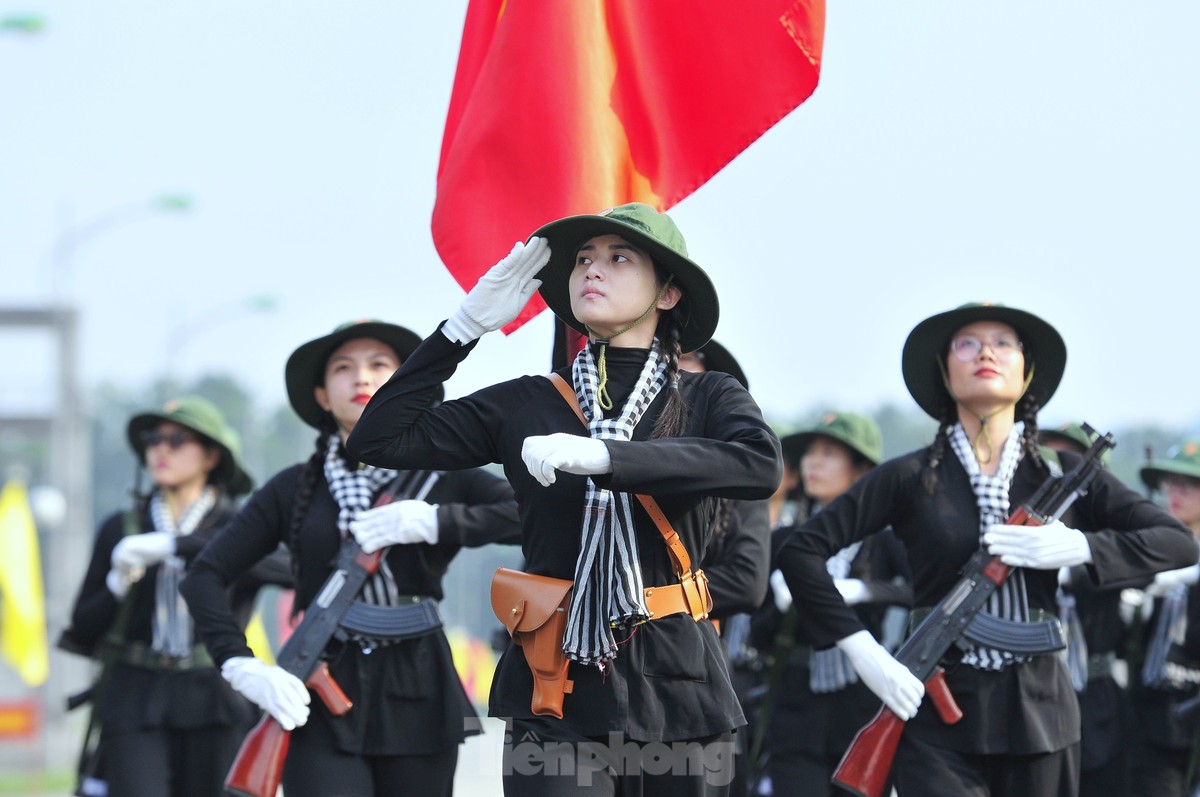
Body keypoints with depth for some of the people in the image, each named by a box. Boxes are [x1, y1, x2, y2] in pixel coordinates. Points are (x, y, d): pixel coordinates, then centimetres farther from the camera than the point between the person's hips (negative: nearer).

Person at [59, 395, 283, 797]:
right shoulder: (119, 530, 11)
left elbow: (284, 567, -20)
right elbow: (84, 629, 12)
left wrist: (174, 546, -22)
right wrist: (119, 583, -9)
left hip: (214, 706, -1)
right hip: (135, 705, 1)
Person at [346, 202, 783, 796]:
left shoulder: (710, 398, 6)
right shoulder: (524, 406, 9)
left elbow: (760, 465, -17)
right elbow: (379, 439, 6)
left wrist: (604, 457, -24)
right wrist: (466, 325, 2)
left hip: (677, 688, 0)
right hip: (560, 699, 0)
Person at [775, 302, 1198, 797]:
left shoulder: (1062, 475, 8)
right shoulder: (912, 478, 2)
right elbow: (800, 552, 0)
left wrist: (1079, 547, -11)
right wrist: (861, 649, -9)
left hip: (1039, 713, 3)